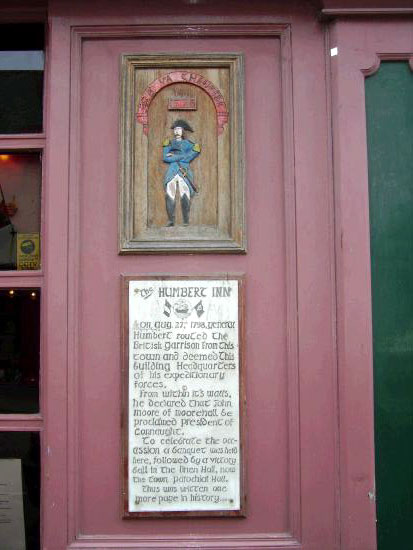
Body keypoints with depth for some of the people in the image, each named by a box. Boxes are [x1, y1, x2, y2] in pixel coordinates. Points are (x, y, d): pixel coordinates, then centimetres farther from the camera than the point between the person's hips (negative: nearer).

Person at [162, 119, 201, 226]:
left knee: (185, 196, -14)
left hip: (184, 172, -1)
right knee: (169, 195, -15)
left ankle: (186, 221, -10)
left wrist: (174, 156, -2)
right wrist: (181, 157, -2)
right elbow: (165, 158, 6)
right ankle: (171, 220, -14)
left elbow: (188, 157, -3)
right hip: (172, 171, 2)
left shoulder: (188, 144, 14)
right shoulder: (169, 143, 19)